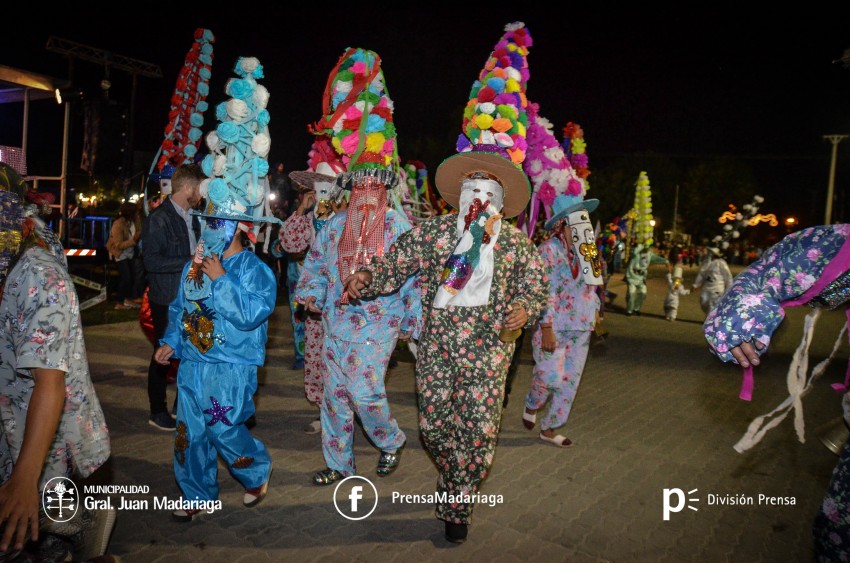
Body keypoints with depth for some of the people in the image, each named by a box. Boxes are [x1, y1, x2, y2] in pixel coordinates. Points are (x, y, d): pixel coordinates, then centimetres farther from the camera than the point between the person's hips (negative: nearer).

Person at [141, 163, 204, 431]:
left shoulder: (192, 219, 13)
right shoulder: (159, 218, -13)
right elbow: (152, 260, -21)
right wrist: (189, 261, -23)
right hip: (167, 301, -8)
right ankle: (157, 411, 19)